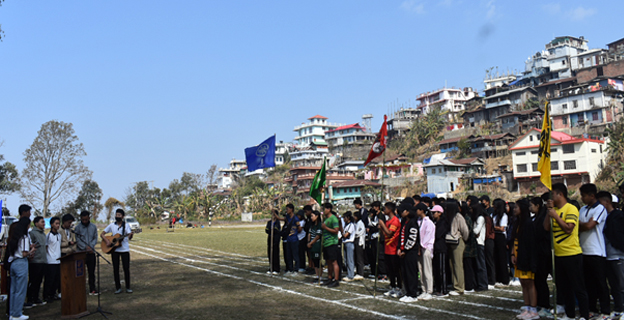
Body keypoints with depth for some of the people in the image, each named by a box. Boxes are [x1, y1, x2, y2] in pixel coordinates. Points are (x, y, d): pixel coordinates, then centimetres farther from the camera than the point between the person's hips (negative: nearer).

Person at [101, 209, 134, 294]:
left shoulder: (126, 225, 0)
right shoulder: (111, 225, 6)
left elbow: (129, 237, -10)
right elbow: (102, 234, 8)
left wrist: (130, 235, -34)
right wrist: (107, 241, -9)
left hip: (125, 249, -2)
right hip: (114, 249, 2)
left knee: (126, 268, -1)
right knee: (115, 269, 5)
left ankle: (128, 287, 9)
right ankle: (118, 287, 14)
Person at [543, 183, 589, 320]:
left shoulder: (571, 209, -10)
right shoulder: (555, 210, 13)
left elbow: (569, 229, -21)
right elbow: (546, 227, 4)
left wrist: (555, 216, -17)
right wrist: (549, 211, -1)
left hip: (572, 254, -8)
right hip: (558, 255, 8)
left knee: (578, 288, 0)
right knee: (563, 287, 16)